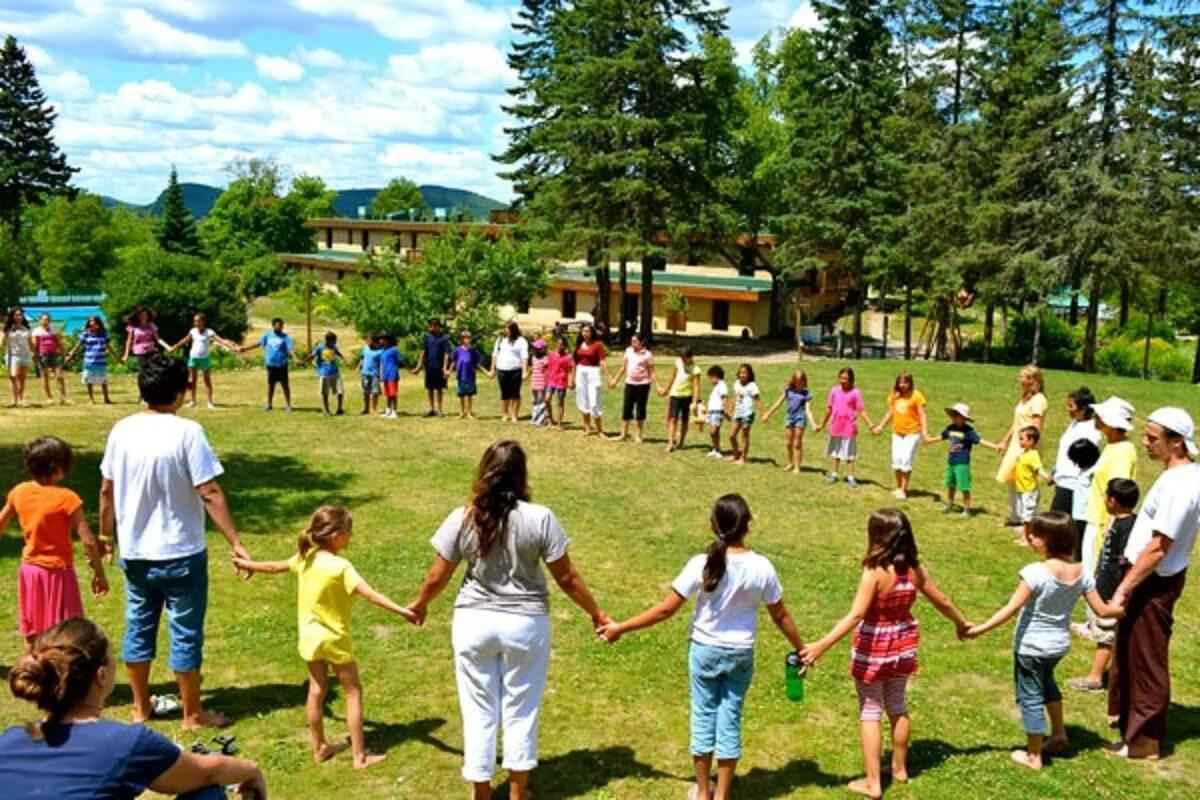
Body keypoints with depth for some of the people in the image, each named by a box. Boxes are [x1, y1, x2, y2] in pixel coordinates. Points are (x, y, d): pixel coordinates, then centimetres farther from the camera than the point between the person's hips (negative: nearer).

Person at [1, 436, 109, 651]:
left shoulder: (19, 492, -3)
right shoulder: (66, 498, -20)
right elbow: (88, 541, -20)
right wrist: (99, 573, -9)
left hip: (29, 570, 6)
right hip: (58, 573, -6)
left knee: (32, 636, 17)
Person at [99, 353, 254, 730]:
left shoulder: (122, 430, -3)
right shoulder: (187, 432, -18)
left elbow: (107, 490, 5)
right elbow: (210, 494, -20)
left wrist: (106, 534, 20)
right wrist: (236, 543, -16)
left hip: (134, 552, 5)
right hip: (180, 553, -5)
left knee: (138, 627, 18)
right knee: (186, 633, 7)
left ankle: (141, 706, 33)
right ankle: (193, 714, 19)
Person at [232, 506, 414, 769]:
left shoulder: (305, 558, -4)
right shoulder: (341, 567, -24)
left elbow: (275, 566, 12)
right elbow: (369, 594, -34)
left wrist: (248, 564, 31)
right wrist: (401, 610, -39)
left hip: (310, 636, 6)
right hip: (335, 639, -6)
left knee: (317, 691, 19)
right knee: (353, 692, 6)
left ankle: (320, 748, 31)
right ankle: (360, 756, 8)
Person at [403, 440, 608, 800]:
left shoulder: (462, 519, -9)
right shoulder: (540, 518, -14)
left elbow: (437, 577, -1)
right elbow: (567, 578, -9)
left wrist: (419, 604, 20)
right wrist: (597, 614, 5)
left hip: (474, 622, 1)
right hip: (526, 624, -1)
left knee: (479, 710, 15)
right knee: (521, 710, 15)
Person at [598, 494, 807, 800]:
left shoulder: (701, 565, -19)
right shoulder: (761, 567, -14)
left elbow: (666, 609, -15)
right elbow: (780, 616, -2)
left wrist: (621, 628, -5)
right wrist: (801, 648, 15)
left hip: (704, 649, -1)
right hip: (741, 653, 1)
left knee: (703, 716, 14)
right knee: (730, 719, 12)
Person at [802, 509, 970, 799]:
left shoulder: (874, 572, -24)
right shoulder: (914, 569, -6)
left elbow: (856, 616, -30)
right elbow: (942, 602, 6)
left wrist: (821, 645, -31)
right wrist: (961, 624, 25)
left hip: (873, 648, -6)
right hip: (902, 645, 6)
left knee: (870, 712, 6)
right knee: (898, 706, 22)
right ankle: (899, 768, 37)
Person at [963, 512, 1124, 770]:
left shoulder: (1036, 572, -25)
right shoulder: (1080, 572, -7)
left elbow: (1012, 609, -26)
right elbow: (1102, 610, 0)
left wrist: (980, 629, -23)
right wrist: (1122, 609, 21)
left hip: (1031, 646, -6)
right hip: (1059, 644, 7)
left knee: (1031, 697, 9)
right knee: (1046, 681, 34)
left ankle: (1033, 757, 21)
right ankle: (1059, 733, 42)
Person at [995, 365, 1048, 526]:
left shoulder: (1038, 400, -14)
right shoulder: (1025, 398, 14)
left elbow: (1036, 428, -18)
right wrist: (1004, 441, 22)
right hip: (1016, 445, 9)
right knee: (1013, 482, 14)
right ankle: (1015, 518, 25)